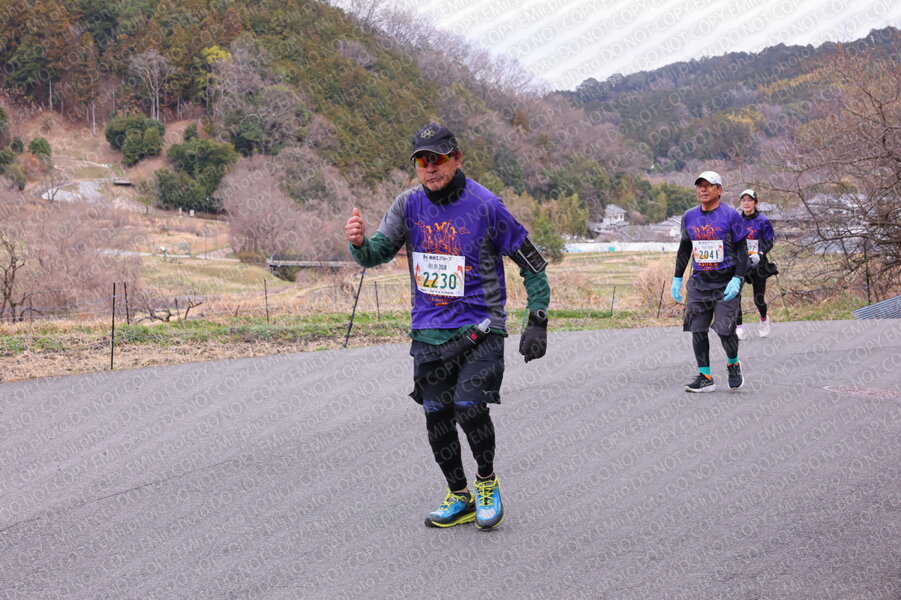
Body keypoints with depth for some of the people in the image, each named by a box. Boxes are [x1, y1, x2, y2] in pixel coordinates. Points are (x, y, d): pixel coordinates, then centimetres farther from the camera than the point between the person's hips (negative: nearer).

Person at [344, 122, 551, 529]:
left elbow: (532, 264, -3)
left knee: (469, 408, -18)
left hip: (479, 328, -4)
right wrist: (359, 243, -27)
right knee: (437, 417, 7)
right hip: (429, 331, 4)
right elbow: (377, 254, -3)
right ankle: (460, 499, 25)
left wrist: (537, 322, -9)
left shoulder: (485, 206, -10)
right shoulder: (409, 204, 1)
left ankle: (487, 481, 9)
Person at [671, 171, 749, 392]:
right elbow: (684, 249, 19)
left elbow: (741, 250, -3)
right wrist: (677, 279, 16)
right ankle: (704, 377, 9)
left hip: (726, 282, -4)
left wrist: (737, 279, -13)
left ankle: (733, 365, 18)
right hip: (699, 282, 5)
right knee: (697, 330, 0)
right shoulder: (689, 217, 9)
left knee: (725, 330, -9)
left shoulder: (731, 216, -4)